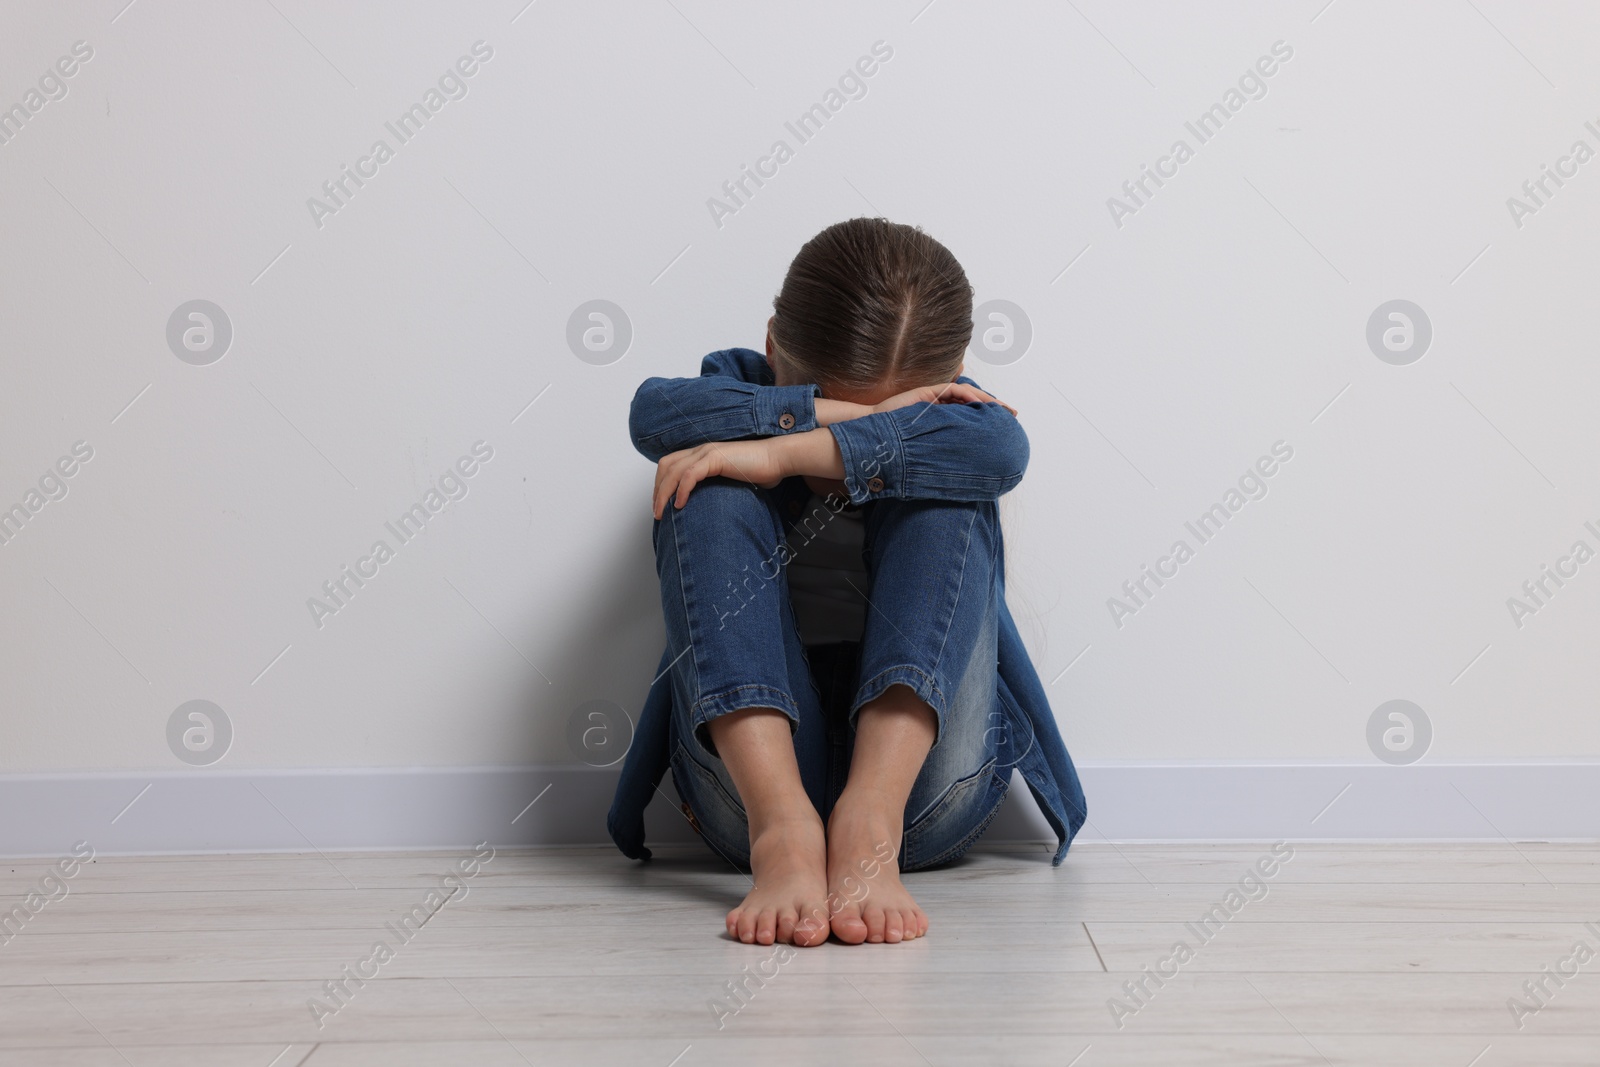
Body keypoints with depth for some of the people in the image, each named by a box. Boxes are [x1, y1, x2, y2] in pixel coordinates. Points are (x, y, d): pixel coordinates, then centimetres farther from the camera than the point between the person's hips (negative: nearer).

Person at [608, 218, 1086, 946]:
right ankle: (782, 829, -38)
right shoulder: (743, 390, 7)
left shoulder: (946, 417, 5)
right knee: (713, 494, -18)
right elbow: (656, 414, -18)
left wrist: (785, 453, -26)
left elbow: (1001, 448, -22)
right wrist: (856, 417, -21)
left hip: (921, 774, 0)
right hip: (753, 759, 1)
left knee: (941, 498, -18)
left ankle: (870, 825, -37)